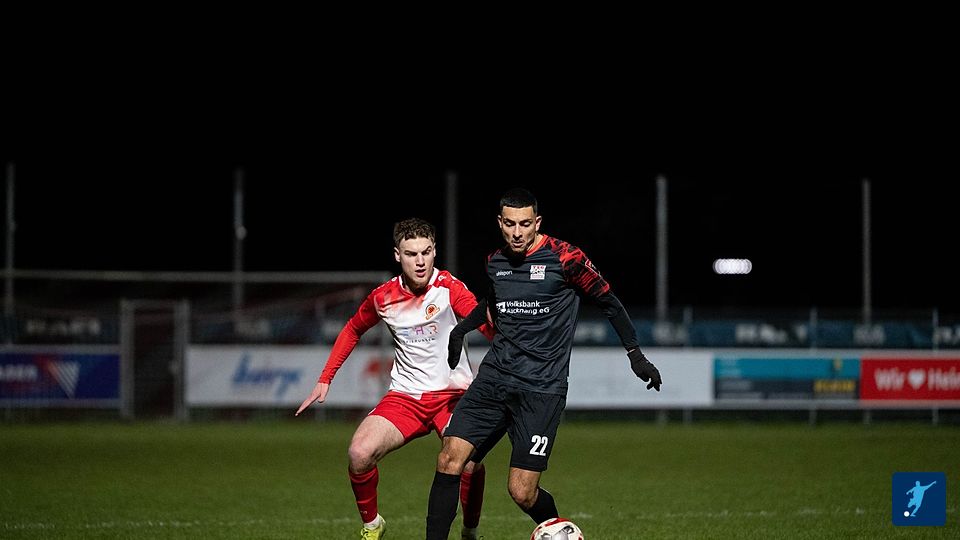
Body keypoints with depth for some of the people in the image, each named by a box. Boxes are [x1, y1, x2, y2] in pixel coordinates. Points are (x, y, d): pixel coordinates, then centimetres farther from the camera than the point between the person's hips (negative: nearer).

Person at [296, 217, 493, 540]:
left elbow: (488, 326, -26)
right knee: (360, 453, -20)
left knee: (469, 463, -27)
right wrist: (324, 380, 16)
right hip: (405, 396, 3)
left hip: (453, 393, -3)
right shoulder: (383, 298, 0)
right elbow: (353, 330, 20)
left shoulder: (448, 288, -11)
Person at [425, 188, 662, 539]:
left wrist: (635, 354, 4)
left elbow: (608, 301, 4)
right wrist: (462, 328, 23)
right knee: (450, 460, -13)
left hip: (542, 388, -5)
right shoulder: (495, 262, 9)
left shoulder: (564, 258, -7)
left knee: (522, 493, -9)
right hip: (495, 376, 5)